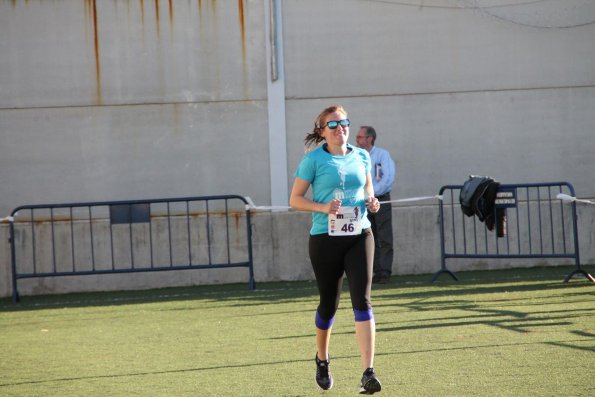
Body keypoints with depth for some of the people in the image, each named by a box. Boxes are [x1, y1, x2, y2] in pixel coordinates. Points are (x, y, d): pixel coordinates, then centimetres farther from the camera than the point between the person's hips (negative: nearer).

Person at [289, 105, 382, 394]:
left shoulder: (361, 156, 9)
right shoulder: (314, 159, -3)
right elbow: (295, 199, -1)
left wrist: (371, 201, 3)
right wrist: (323, 207, -17)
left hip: (359, 236, 2)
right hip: (325, 238, -2)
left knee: (362, 299, -13)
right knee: (329, 303, 8)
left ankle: (368, 373, -18)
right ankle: (322, 360, 37)